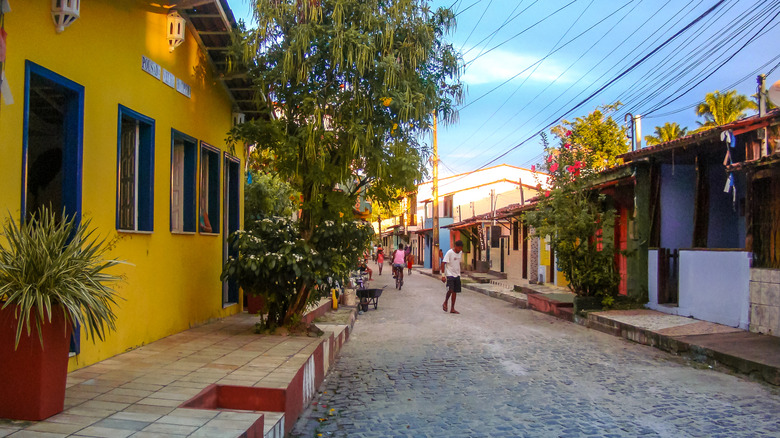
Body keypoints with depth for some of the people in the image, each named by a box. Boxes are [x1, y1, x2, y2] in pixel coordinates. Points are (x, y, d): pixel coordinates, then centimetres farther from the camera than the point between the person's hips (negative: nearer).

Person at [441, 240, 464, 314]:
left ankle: (452, 308, 12)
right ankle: (445, 303, 8)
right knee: (450, 290, -18)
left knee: (455, 291, 5)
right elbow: (443, 263, -14)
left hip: (457, 275, 6)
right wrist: (443, 275, -18)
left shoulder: (460, 253, 7)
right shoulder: (449, 253, -14)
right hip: (450, 275, -6)